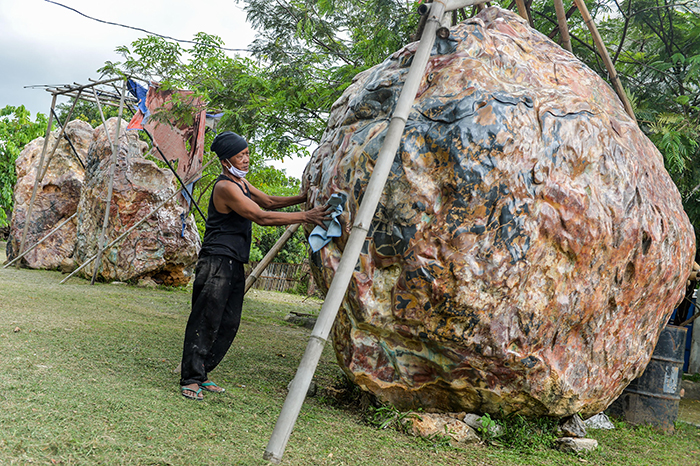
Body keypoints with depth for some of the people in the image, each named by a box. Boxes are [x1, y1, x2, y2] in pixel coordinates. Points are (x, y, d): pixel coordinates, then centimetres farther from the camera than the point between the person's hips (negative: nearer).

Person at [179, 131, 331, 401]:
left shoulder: (241, 182, 17)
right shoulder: (225, 187, -14)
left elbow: (268, 201, 25)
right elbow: (261, 216, -20)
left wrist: (302, 198, 12)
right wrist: (304, 216, -19)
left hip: (234, 265, 10)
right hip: (217, 261, -10)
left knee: (229, 324, 9)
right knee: (206, 321, -8)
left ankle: (201, 372, 18)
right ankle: (190, 380, -2)